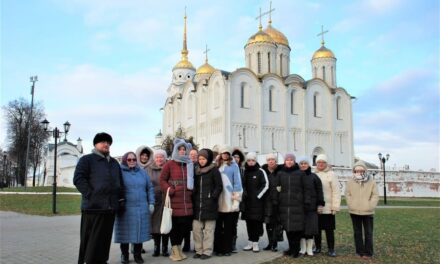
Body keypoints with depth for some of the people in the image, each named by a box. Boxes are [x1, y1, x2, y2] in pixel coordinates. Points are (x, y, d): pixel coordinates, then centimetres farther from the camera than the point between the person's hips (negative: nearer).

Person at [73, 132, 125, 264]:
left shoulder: (114, 163, 21)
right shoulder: (87, 159, 2)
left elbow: (120, 182, 25)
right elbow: (78, 179, -8)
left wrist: (121, 199, 14)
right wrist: (91, 195, -15)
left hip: (110, 207, 6)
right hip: (93, 206, -6)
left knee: (105, 238, 11)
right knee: (91, 240, -1)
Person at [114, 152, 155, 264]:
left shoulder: (142, 172, 11)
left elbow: (150, 188, 14)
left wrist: (151, 203, 7)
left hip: (141, 209, 3)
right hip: (125, 209, -3)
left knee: (140, 232, 7)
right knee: (125, 233, 5)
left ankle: (137, 255, 21)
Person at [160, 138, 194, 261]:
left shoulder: (189, 164, 15)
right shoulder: (169, 164, -1)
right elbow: (162, 180, -3)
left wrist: (191, 192, 11)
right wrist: (170, 191, -12)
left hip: (187, 200, 5)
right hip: (174, 201, -5)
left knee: (186, 224, 8)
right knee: (174, 225, 1)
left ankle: (179, 247, 25)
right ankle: (174, 250, 13)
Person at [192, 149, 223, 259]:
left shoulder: (214, 170, -2)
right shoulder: (196, 171, 14)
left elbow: (219, 186, -4)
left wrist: (213, 197, -11)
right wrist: (193, 197, 8)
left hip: (209, 205, -5)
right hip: (197, 204, 5)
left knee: (208, 229, 0)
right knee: (196, 228, 4)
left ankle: (207, 251, 7)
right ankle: (199, 250, 14)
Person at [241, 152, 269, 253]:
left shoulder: (260, 171, -3)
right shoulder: (244, 172, 8)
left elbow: (266, 185, -4)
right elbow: (241, 185, 16)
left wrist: (258, 195, -8)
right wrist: (243, 194, 3)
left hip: (257, 201, -4)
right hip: (247, 201, 4)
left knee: (257, 222, -3)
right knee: (249, 222, 7)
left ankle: (255, 242, 6)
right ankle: (251, 242, 17)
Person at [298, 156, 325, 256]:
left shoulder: (314, 177, 4)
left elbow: (319, 191, 3)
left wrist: (320, 204, -2)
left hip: (311, 207, -1)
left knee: (310, 227, 2)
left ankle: (309, 249, 14)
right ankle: (303, 249, 16)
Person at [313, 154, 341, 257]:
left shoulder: (331, 174, -4)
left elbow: (336, 192, -7)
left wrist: (335, 206, -10)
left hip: (328, 208, -3)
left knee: (329, 230, 4)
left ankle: (331, 249, 13)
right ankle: (317, 247, 24)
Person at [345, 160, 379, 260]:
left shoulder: (371, 182, 0)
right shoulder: (350, 182, 4)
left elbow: (375, 195, -1)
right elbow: (347, 194, 4)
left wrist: (370, 206, -12)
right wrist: (351, 205, -8)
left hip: (368, 212, -1)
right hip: (354, 212, 2)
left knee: (368, 233, 3)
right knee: (357, 233, 8)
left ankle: (368, 253, 10)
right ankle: (360, 252, 17)